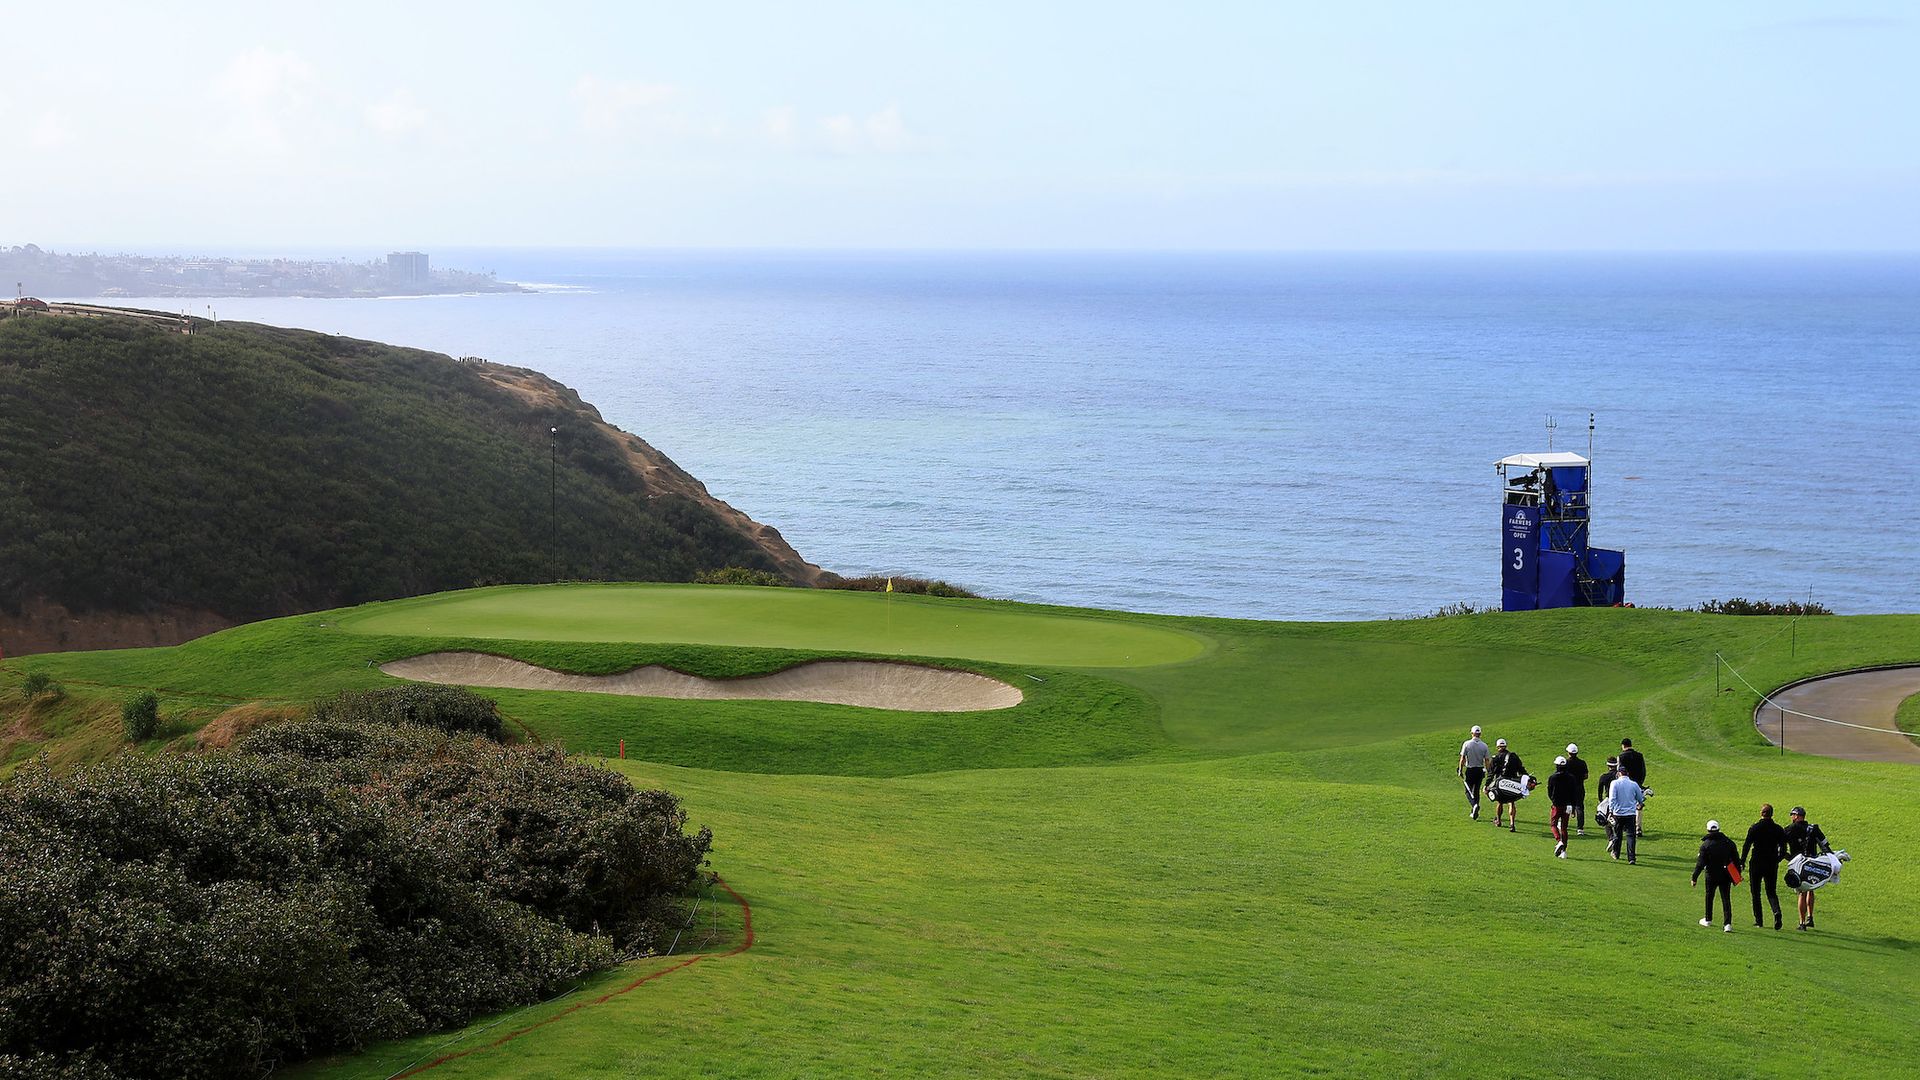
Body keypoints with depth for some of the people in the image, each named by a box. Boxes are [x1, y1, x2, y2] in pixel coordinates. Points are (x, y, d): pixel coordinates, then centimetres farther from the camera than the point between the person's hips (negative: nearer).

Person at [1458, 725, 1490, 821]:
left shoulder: (1466, 744, -8)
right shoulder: (1484, 746, -2)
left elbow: (1462, 759, -8)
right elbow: (1487, 761, -1)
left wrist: (1460, 770, 2)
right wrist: (1488, 773, 6)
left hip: (1470, 770, -3)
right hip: (1480, 770, 3)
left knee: (1468, 791, 6)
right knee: (1476, 791, 15)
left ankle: (1474, 805, -21)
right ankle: (1474, 813, 17)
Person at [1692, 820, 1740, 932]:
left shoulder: (1705, 845, -9)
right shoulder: (1728, 842, 2)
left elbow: (1700, 863, -12)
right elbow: (1736, 859, 6)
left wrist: (1695, 877, -6)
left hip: (1711, 876, -2)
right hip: (1726, 876, 2)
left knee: (1709, 897, 17)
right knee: (1726, 899, 2)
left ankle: (1708, 920, 29)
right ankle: (1728, 924, -8)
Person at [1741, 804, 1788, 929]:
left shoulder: (1754, 828, -8)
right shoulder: (1778, 829, 1)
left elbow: (1746, 846, -9)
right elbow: (1783, 849, 3)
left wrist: (1742, 862, -2)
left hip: (1756, 864, -2)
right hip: (1772, 865, 2)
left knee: (1756, 892, 9)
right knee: (1771, 892, 11)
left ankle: (1758, 920, 10)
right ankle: (1777, 911, -17)